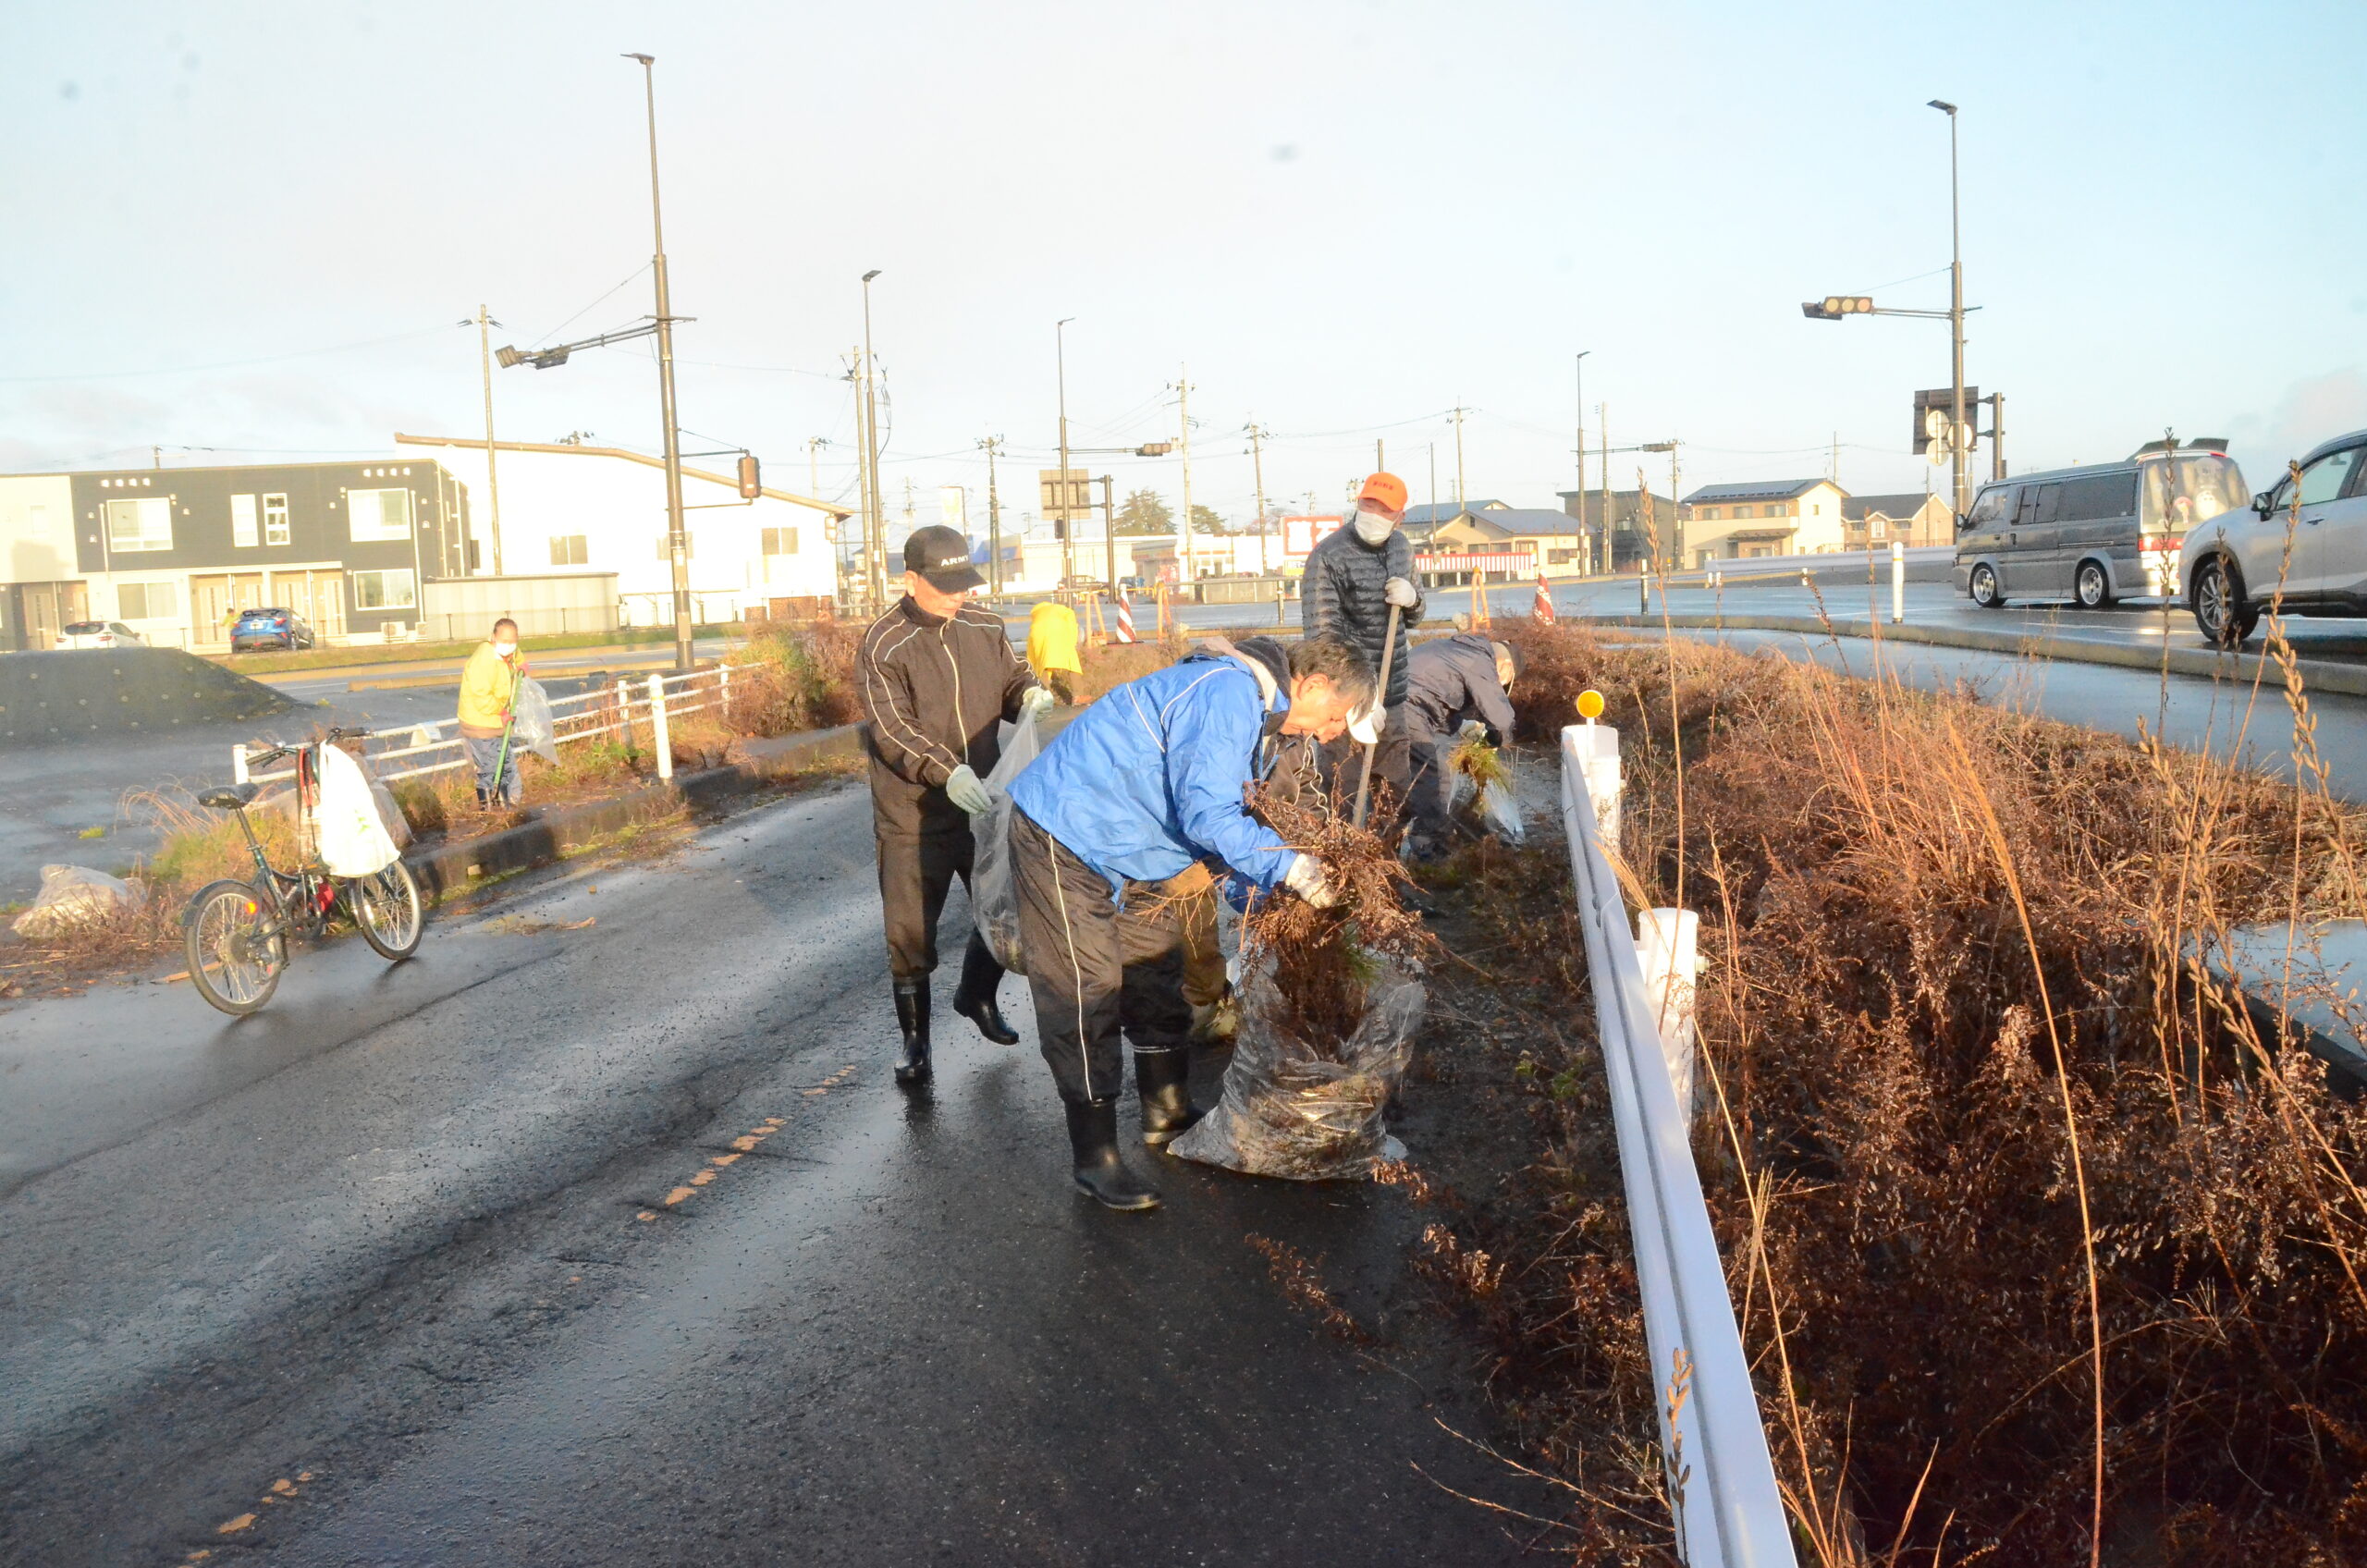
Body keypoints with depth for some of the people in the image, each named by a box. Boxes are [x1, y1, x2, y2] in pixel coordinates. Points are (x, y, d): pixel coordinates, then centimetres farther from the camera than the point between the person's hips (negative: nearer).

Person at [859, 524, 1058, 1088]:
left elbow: (1009, 681, 13)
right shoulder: (883, 646, -14)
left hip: (983, 803, 5)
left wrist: (1030, 695, -12)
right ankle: (914, 1037, 22)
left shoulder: (985, 626, 2)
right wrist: (946, 773, -35)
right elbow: (892, 729, -21)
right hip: (913, 817, -5)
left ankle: (977, 997, 44)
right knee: (911, 933, 4)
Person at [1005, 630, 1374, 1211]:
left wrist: (1264, 896, 7)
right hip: (1066, 841, -11)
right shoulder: (1228, 694, -25)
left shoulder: (1258, 708, 9)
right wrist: (1288, 866, -25)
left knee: (1157, 981, 17)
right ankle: (1094, 1158, 3)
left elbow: (1232, 821, 15)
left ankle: (1167, 1118, 32)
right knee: (1087, 998, -6)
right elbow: (1207, 817, -29)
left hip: (1127, 856, 11)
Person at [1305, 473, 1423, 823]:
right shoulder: (1328, 556, -14)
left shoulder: (1402, 547, 8)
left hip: (1392, 695, 7)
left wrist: (1412, 597, -4)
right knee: (1345, 794, -5)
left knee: (1396, 793, 17)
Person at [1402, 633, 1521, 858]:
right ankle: (1429, 845, 3)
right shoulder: (1481, 662, -3)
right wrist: (1496, 740, 13)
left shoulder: (1458, 648, 26)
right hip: (1408, 706, -10)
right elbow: (1501, 717, -8)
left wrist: (1460, 726, 32)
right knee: (1437, 775, -2)